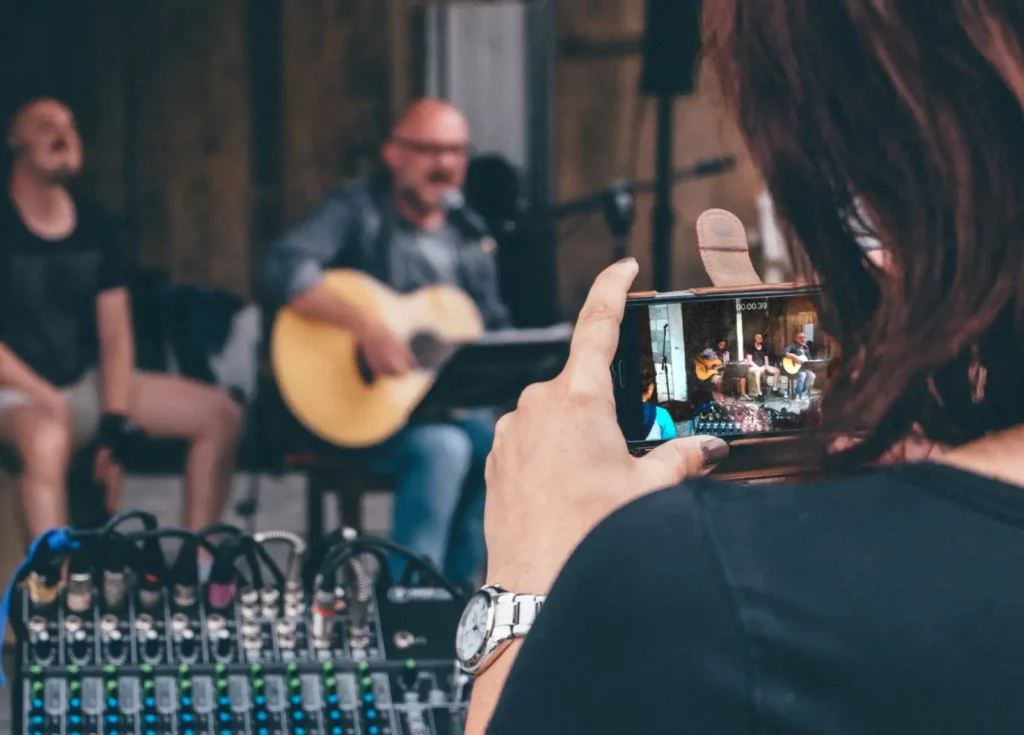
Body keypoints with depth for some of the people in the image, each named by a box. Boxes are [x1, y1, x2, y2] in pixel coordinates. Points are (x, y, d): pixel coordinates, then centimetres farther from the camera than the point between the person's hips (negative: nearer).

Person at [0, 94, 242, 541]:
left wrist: (115, 419, -10)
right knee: (47, 440, -42)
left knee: (220, 414, -5)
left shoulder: (97, 229, 7)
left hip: (87, 383, 7)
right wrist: (49, 401, -19)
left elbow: (115, 335, 3)